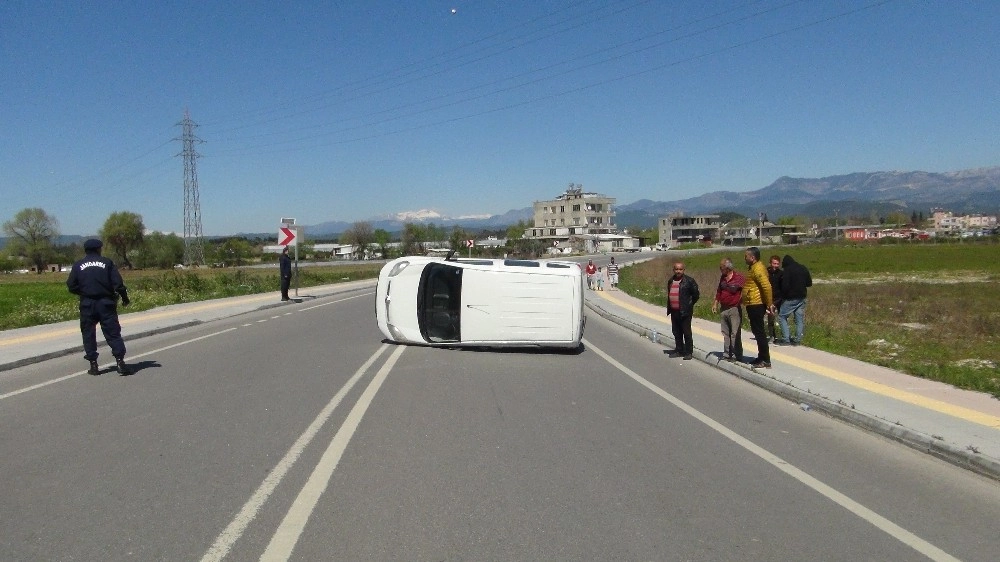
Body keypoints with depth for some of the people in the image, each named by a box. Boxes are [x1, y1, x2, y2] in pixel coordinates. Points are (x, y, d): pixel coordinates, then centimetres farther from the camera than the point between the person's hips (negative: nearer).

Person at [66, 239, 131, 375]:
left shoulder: (78, 265, 5)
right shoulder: (107, 263, 0)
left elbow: (71, 286, 1)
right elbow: (118, 283, -6)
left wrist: (83, 292, 19)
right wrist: (125, 297, 5)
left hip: (87, 304, 1)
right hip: (106, 303, -1)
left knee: (88, 334, 10)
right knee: (113, 333, 1)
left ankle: (93, 365, 8)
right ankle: (120, 361, -8)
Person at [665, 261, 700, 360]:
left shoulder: (689, 281, -8)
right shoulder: (670, 281, 11)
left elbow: (696, 294, -3)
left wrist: (689, 304, 4)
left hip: (685, 312, -6)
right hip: (674, 311, 6)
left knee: (687, 333, -2)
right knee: (676, 332, 13)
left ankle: (689, 352, 6)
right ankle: (679, 350, 26)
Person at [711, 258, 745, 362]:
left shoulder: (739, 277, -12)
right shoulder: (722, 278, 11)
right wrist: (715, 303, 21)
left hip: (734, 309, -8)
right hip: (723, 309, 8)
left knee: (735, 334, -6)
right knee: (725, 333, 12)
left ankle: (736, 355, -1)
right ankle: (727, 354, 20)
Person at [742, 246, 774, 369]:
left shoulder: (758, 269, -17)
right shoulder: (754, 268, 16)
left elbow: (767, 286, -24)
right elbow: (763, 286, 21)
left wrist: (769, 304, -20)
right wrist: (768, 303, 19)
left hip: (756, 305, -11)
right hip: (753, 305, 11)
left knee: (759, 332, -7)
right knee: (757, 331, 16)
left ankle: (765, 360, -3)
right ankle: (761, 357, 24)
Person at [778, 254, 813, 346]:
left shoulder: (788, 270, -13)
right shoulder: (803, 268, 7)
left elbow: (785, 285, -18)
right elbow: (809, 283, 11)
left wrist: (783, 293, -1)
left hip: (790, 298, -6)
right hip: (801, 298, 6)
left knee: (782, 316, 4)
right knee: (799, 319, 10)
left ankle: (786, 339, -3)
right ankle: (798, 340, 10)